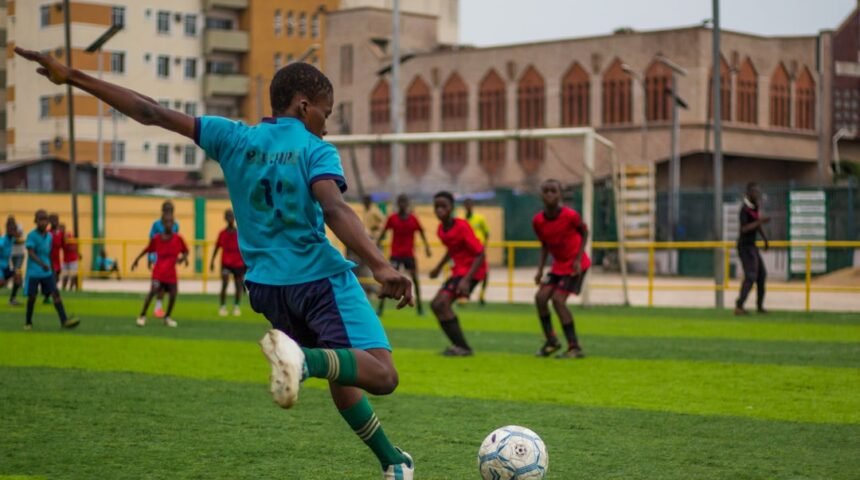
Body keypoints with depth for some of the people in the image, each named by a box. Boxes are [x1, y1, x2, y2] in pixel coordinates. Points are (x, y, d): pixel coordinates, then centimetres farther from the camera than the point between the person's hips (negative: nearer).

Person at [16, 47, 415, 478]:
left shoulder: (234, 138, 8)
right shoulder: (317, 150, -4)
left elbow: (153, 114, 6)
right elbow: (335, 210, -23)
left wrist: (72, 77, 9)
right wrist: (380, 266, -33)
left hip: (265, 286, 6)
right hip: (320, 277, -6)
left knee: (341, 374, 24)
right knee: (381, 375, -17)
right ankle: (303, 358, -43)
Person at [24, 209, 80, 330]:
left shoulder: (49, 236, 7)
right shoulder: (31, 236, -11)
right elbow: (30, 253, -23)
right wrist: (41, 263, -38)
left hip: (47, 272, 5)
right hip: (33, 273, -4)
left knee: (55, 293, -7)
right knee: (32, 297, 3)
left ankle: (64, 320, -15)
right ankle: (28, 322, 21)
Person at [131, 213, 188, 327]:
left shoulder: (178, 239, -5)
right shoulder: (156, 238, -5)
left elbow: (185, 251, 6)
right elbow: (147, 249, 8)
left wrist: (184, 257, -15)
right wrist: (137, 260, 9)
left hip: (171, 273, 2)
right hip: (158, 272, -2)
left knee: (173, 294, -2)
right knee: (153, 290, -19)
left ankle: (167, 317, 23)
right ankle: (142, 316, -7)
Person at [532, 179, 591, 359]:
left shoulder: (570, 215, -22)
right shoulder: (538, 221, -7)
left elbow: (584, 233, -6)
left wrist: (578, 259, -14)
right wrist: (540, 269, 0)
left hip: (575, 264, -6)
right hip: (558, 264, 6)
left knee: (558, 299, -17)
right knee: (540, 297, -5)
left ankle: (574, 347, -9)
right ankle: (551, 341, 12)